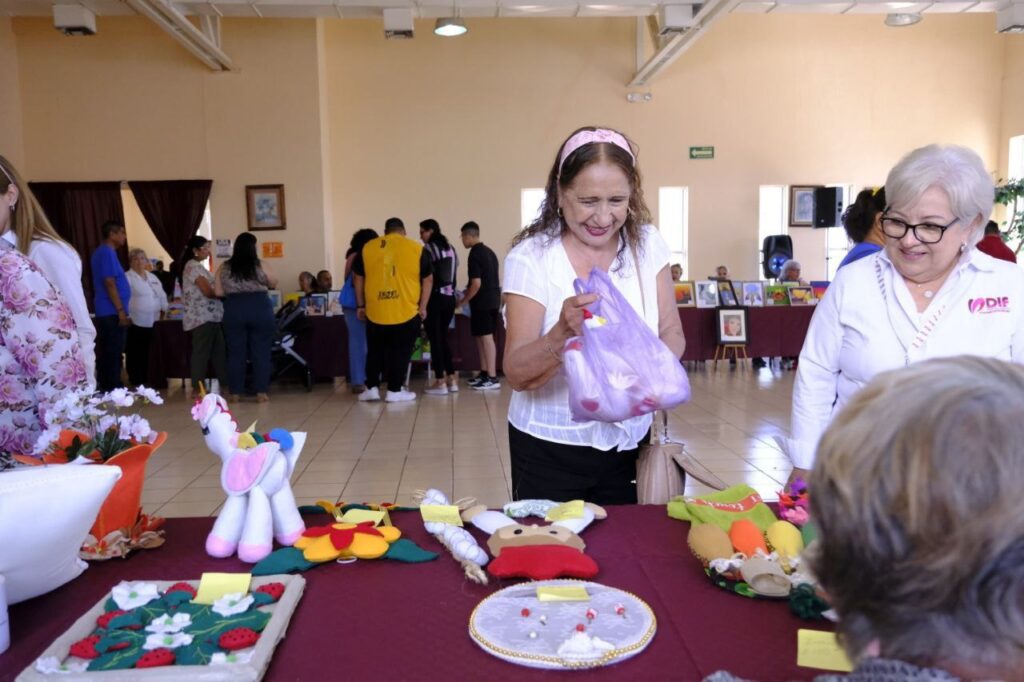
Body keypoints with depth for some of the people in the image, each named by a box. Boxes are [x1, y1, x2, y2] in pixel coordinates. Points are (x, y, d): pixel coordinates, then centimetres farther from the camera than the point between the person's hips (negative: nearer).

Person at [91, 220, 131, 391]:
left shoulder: (101, 252, 18)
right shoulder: (108, 253, -14)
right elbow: (110, 283, -20)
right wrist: (121, 311, -20)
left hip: (105, 311, 10)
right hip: (112, 312, -10)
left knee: (106, 352, 12)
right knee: (114, 353, -7)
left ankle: (104, 386, 17)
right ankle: (113, 388, -4)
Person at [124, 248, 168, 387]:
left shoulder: (153, 277, 17)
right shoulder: (127, 278, -5)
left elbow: (162, 296, 21)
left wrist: (163, 312, 11)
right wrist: (127, 317, -16)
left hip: (153, 323, 6)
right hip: (136, 324, -6)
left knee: (150, 354, 11)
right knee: (136, 355, -2)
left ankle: (147, 381, 21)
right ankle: (136, 384, 5)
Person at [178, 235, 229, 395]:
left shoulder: (198, 266, 20)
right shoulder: (193, 267, -12)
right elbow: (208, 292, -18)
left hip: (210, 316, 10)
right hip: (202, 317, -10)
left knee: (219, 351, 10)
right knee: (201, 353, -7)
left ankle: (225, 384, 14)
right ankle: (198, 388, -3)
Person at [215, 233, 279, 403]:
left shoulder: (224, 268, 2)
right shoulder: (259, 266, -3)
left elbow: (218, 292, 3)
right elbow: (273, 283, 10)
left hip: (234, 310, 2)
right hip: (259, 309, -2)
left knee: (235, 352, 8)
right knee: (261, 352, 3)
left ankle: (235, 393, 10)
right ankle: (261, 392, 3)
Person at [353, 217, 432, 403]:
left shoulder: (368, 247, 6)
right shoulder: (416, 248, 1)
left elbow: (357, 278, 10)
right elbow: (428, 279, 2)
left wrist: (360, 305, 17)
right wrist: (422, 306, 8)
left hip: (375, 311, 2)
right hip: (407, 311, -2)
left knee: (375, 351, 17)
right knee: (400, 352, 10)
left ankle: (372, 388, 19)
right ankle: (395, 391, 13)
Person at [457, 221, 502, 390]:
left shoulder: (475, 254, -14)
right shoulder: (489, 251, 14)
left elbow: (476, 283, -19)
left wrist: (463, 301, -10)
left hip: (482, 302, -9)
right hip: (493, 299, 9)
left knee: (486, 337, -8)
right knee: (481, 337, 15)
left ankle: (492, 378, -7)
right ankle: (484, 373, 20)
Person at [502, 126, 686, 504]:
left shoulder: (647, 245, -4)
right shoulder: (531, 258, -15)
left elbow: (672, 333, -1)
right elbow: (517, 374, -19)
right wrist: (563, 332, -38)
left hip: (627, 441, 3)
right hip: (550, 448, -3)